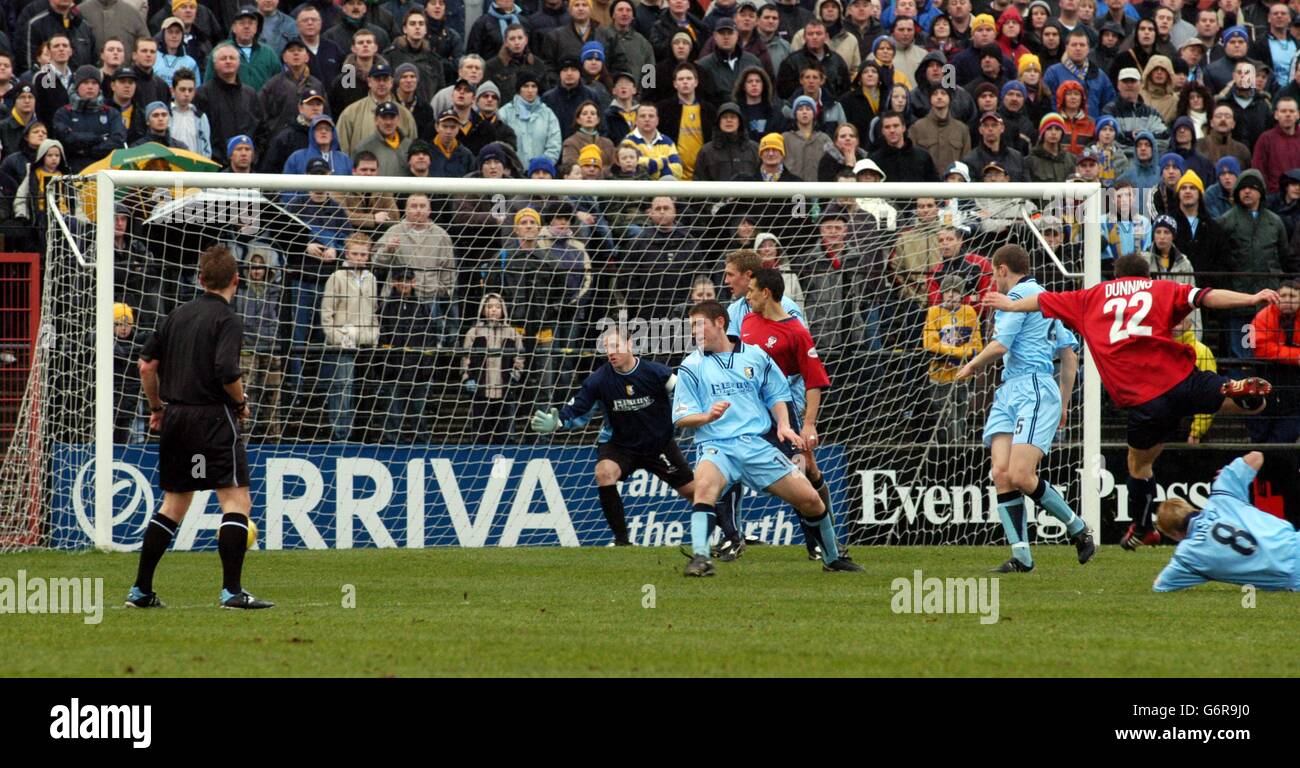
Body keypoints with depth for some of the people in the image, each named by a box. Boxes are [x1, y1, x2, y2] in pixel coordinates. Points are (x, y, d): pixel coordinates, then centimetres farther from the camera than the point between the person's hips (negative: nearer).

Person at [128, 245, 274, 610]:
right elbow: (226, 371, -20)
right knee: (237, 499, -5)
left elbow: (147, 364, 10)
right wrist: (241, 404, -3)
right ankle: (231, 590, -14)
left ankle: (141, 590, 15)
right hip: (212, 416, -7)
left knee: (174, 503, 16)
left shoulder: (178, 315, 11)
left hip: (175, 417, 7)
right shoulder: (227, 320, -9)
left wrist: (156, 408, 22)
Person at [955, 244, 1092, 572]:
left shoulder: (1019, 294, -5)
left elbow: (999, 346, -14)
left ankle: (1077, 528, -1)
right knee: (1001, 473, -5)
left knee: (1021, 476, -18)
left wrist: (972, 366, 5)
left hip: (1033, 390, -10)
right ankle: (1021, 556, -11)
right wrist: (1064, 404, 31)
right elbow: (1070, 354, 29)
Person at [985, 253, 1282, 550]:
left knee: (1139, 462, 22)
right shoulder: (1162, 289, 16)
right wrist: (1251, 300, -8)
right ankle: (1235, 391, -29)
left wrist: (1011, 304, 50)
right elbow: (1206, 297, -1)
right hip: (1182, 380, -1)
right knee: (1254, 403, 5)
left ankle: (1142, 529, 29)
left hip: (1142, 400, 1)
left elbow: (1043, 300, 34)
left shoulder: (1093, 297, 21)